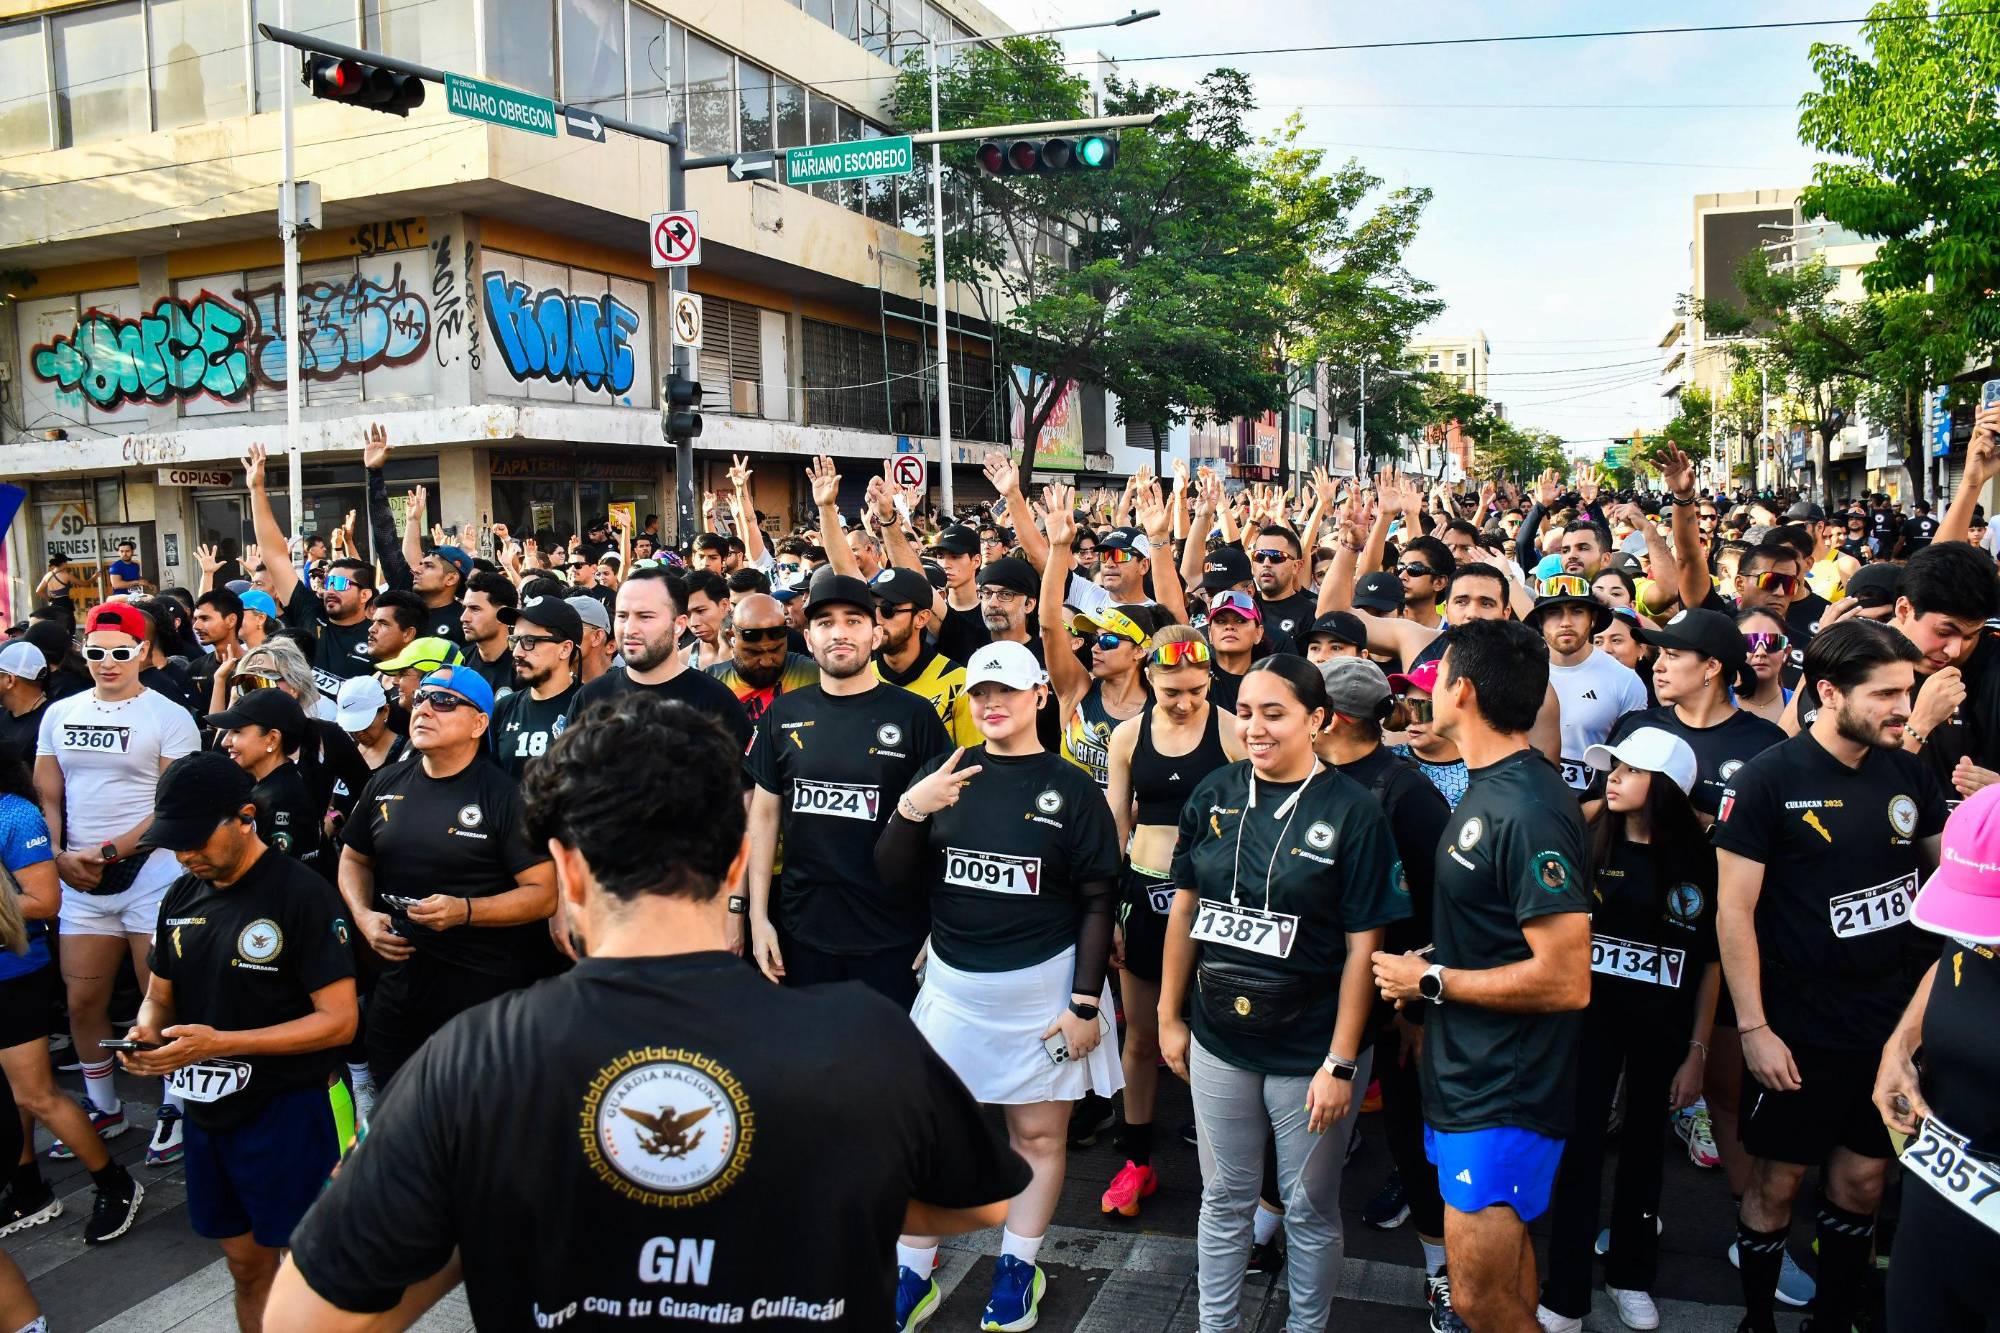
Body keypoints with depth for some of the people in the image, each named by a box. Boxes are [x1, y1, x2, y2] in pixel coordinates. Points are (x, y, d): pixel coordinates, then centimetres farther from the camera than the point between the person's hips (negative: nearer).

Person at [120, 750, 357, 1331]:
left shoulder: (302, 894, -17)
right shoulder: (181, 897, 5)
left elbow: (339, 1020, -19)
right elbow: (159, 995, 16)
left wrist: (219, 1043, -25)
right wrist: (146, 1031, -8)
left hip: (290, 1112, -6)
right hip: (208, 1111, 7)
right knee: (246, 1265, 18)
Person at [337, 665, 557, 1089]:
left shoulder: (505, 796, -12)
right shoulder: (385, 784, 6)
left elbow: (544, 894, -14)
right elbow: (354, 859, 20)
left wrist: (464, 910, -26)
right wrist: (364, 917, 1)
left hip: (482, 991, -5)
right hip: (397, 982, 6)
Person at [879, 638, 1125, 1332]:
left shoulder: (1071, 789, -3)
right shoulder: (944, 772, 4)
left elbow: (1097, 901, -3)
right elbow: (896, 878, 1)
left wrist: (1085, 1003, -8)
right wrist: (910, 809, -16)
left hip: (1043, 987, -2)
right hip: (952, 983, 2)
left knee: (1039, 1132, 10)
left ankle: (1018, 1270, 31)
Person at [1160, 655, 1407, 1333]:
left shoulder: (1353, 812, -12)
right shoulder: (1214, 794, -2)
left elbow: (1363, 945, -12)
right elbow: (1185, 907, 6)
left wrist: (1341, 1064, -13)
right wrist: (1168, 1015, 7)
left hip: (1311, 1050, -3)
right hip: (1218, 1042, 3)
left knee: (1310, 1208, 14)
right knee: (1225, 1197, 18)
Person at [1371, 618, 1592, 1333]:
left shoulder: (1530, 810, -25)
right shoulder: (1486, 786, 6)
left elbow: (1565, 980, -28)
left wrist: (1432, 980, -19)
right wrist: (1427, 962, 2)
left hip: (1505, 1092, -10)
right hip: (1465, 1074, 10)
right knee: (1503, 1269, 24)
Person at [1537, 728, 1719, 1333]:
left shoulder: (1699, 858, -5)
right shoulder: (1588, 841, -6)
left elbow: (1711, 961, 1)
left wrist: (1697, 1052, 1)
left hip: (1663, 1027, 1)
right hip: (1591, 1016, -1)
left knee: (1643, 1148, 17)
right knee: (1579, 1150, -1)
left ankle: (1631, 1276, 36)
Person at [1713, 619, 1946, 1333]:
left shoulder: (1910, 775, 1)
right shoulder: (1767, 780, -15)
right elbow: (1734, 909, -15)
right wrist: (1752, 1028, -16)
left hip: (1889, 1023, 5)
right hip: (1798, 1031, -5)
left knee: (1863, 1180, 16)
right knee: (1777, 1182, 9)